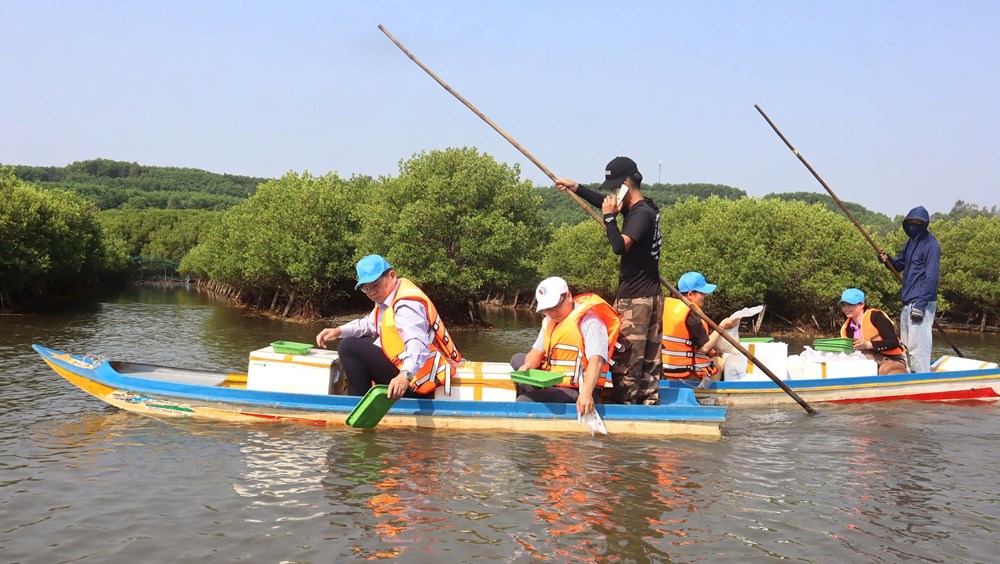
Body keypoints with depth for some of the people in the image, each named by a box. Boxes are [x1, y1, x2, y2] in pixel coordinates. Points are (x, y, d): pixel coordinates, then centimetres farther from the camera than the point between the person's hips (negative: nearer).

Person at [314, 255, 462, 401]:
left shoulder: (406, 304, -20)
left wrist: (405, 375, -51)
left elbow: (418, 345, -34)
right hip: (406, 371, 11)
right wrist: (339, 331, 5)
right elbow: (370, 324, 22)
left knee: (349, 348, -18)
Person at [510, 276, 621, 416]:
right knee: (517, 359, 21)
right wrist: (527, 366, -12)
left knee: (524, 401, -27)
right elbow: (537, 351, 13)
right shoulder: (549, 321, 14)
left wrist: (586, 393, -44)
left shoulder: (588, 320, -16)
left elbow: (596, 360, -29)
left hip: (576, 393, -9)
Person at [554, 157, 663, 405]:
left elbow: (619, 246, -30)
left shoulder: (642, 213, -17)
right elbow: (604, 202, 25)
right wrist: (576, 188, 23)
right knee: (649, 356, 13)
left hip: (635, 299, -10)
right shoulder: (644, 207, 11)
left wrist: (609, 217, -19)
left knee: (626, 357, -4)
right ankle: (650, 401, 19)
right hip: (652, 295, 10)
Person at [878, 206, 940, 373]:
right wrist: (887, 260, 1)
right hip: (908, 303, 9)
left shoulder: (930, 245, -11)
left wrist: (921, 305, -21)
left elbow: (931, 277, -17)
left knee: (917, 346, -11)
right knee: (905, 346, 14)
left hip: (922, 304, -9)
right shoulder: (910, 243, 16)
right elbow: (899, 266, 25)